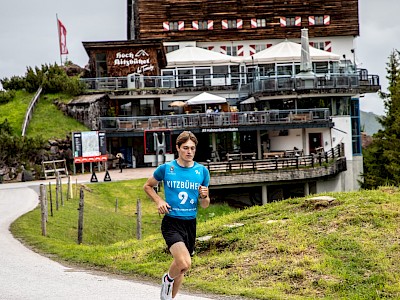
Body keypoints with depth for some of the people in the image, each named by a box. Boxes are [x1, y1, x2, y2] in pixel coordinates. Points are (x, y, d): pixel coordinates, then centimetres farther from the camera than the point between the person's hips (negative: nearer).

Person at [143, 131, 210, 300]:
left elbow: (204, 205, 11)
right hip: (171, 223, -4)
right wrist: (159, 201, -3)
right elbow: (147, 186, 14)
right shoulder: (166, 168, -2)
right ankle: (168, 279, 9)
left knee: (181, 267, 14)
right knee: (184, 264, -23)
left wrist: (204, 197, -12)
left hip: (190, 224, 4)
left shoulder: (202, 171, 5)